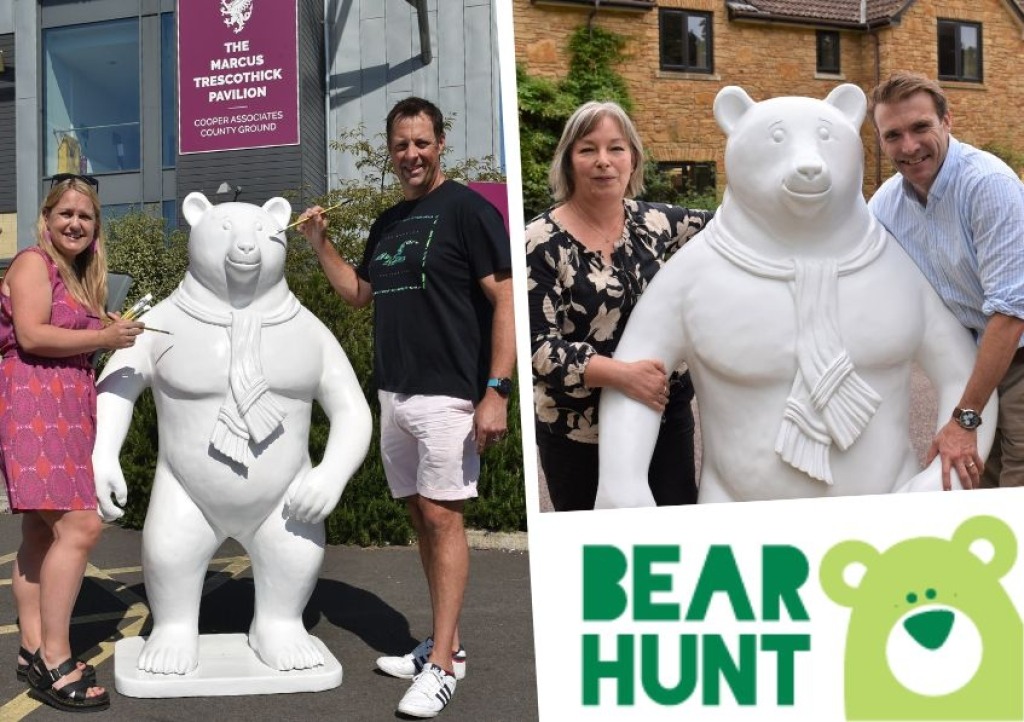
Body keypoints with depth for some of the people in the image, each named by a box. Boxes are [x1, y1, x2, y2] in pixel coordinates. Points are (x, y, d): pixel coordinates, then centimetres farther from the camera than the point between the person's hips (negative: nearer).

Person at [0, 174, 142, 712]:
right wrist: (103, 336, -11)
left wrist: (114, 334, 11)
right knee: (79, 526, -18)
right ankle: (54, 662, -16)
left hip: (67, 407, 10)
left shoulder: (78, 277, 25)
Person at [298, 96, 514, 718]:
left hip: (447, 393, -8)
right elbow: (359, 292, 27)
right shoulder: (388, 225, 16)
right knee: (422, 517, 11)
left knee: (443, 517, -8)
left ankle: (441, 665, -4)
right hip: (394, 394, 8)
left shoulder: (467, 209, -6)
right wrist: (320, 244, 13)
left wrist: (497, 390, -19)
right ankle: (447, 643, 20)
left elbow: (505, 299, -12)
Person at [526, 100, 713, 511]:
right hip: (581, 437, -4)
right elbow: (539, 348, -17)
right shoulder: (543, 243, -11)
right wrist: (621, 374, -29)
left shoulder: (655, 222, 2)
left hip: (666, 421, 4)